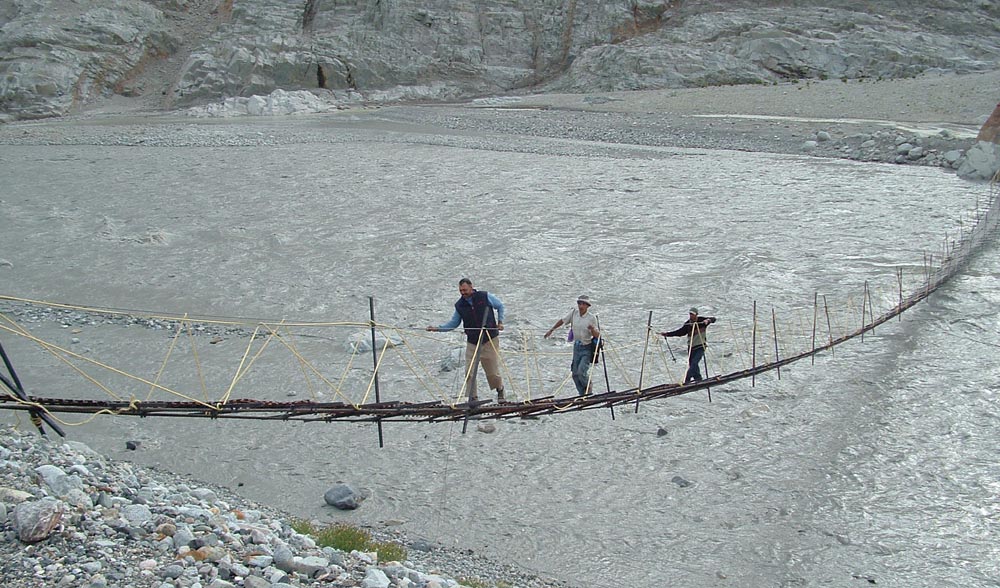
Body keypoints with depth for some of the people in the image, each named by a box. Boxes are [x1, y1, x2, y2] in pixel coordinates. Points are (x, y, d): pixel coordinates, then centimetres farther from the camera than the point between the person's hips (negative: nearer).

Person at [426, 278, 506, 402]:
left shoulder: (485, 297, -5)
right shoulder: (459, 305, 3)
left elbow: (500, 306, 12)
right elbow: (453, 323, 10)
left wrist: (500, 321, 1)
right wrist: (438, 328, -2)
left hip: (489, 340, -3)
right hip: (472, 342, 3)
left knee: (493, 371, 1)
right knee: (469, 373, -6)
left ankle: (500, 393, 26)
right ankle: (473, 398, 6)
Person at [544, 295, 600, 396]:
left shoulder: (592, 317, -11)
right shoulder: (574, 313, -1)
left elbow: (597, 336, -8)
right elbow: (562, 321, 15)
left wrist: (592, 329, -29)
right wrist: (551, 330, 21)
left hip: (587, 348, -5)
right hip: (576, 347, 5)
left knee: (581, 371, -17)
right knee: (575, 374, 4)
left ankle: (589, 389, 11)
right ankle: (583, 395, 18)